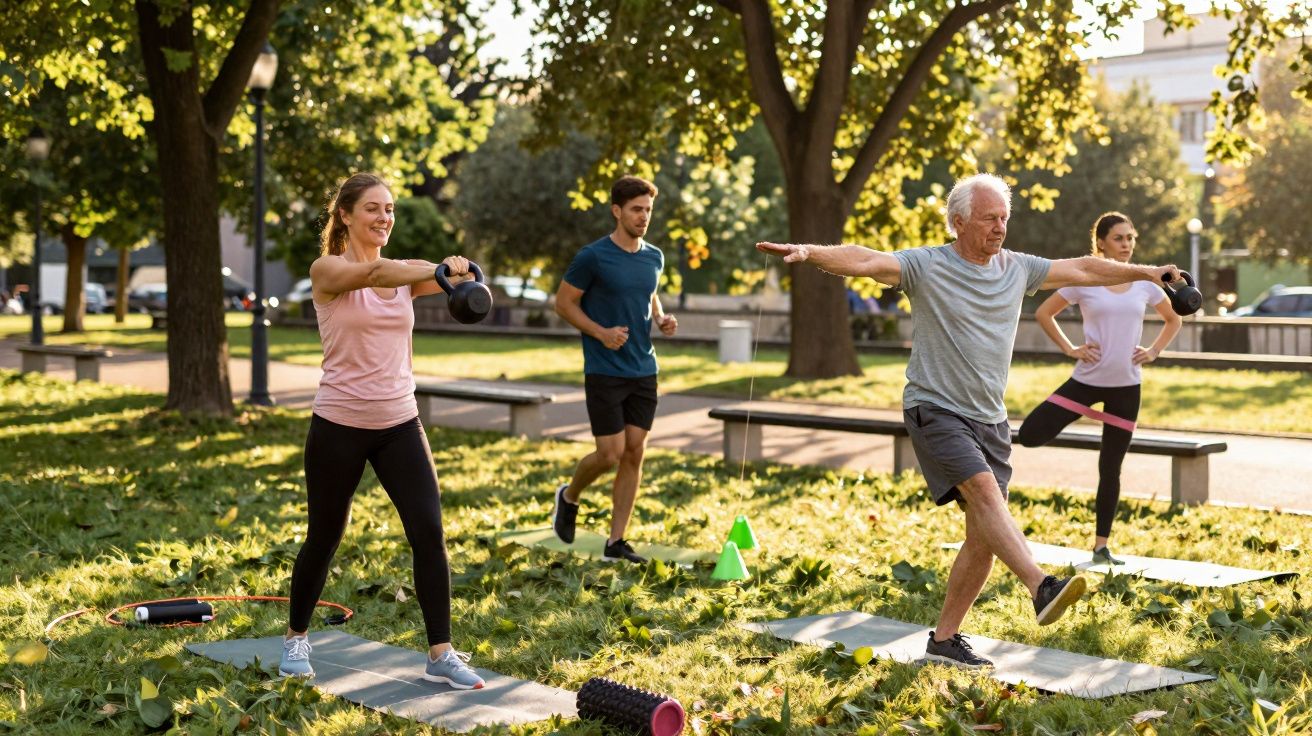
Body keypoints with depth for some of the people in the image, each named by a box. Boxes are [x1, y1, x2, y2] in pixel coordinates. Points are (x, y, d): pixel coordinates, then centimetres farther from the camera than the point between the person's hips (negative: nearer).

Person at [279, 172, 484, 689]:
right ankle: (296, 638, 33)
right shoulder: (326, 270, -8)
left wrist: (457, 273, -38)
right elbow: (372, 271, -29)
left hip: (399, 423, 4)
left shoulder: (404, 274, 6)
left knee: (429, 533, -8)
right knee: (324, 538, 10)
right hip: (339, 426, -3)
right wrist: (437, 269, -45)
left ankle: (441, 654, 0)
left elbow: (441, 279, -14)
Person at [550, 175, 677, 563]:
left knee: (635, 453, 3)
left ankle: (615, 542, 10)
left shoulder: (654, 257, 7)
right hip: (605, 372, -5)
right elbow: (564, 302, -5)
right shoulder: (593, 257, -11)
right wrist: (600, 332, -17)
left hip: (644, 372, 6)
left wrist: (662, 319, 2)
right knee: (611, 453, -6)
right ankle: (569, 496, 25)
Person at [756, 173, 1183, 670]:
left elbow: (1084, 269, 21)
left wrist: (1145, 272, 26)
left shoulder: (1017, 269, 11)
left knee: (985, 536, 2)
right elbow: (865, 261, -22)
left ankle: (944, 639, 12)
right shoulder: (926, 266, -7)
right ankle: (1042, 589, -39)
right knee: (984, 490, -29)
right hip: (935, 409, -6)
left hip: (989, 419, 6)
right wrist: (810, 253, -39)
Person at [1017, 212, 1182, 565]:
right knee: (1030, 435, -17)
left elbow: (1173, 319, 18)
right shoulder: (1084, 281, -5)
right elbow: (1044, 313, 3)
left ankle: (1101, 546, 16)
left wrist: (1154, 351, 3)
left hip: (1126, 386, 2)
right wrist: (1070, 349, -6)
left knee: (1111, 468, 7)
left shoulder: (1144, 284, 3)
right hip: (1087, 380, -2)